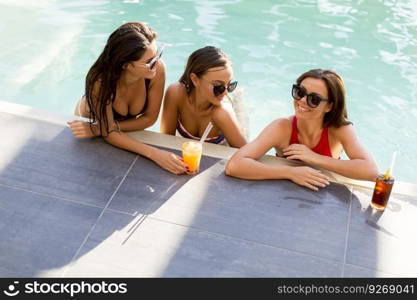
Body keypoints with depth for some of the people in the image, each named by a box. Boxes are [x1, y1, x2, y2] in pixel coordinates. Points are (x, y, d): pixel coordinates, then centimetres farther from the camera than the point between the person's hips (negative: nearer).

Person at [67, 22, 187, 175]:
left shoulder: (157, 69, -34)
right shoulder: (100, 81, -41)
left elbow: (149, 118, -22)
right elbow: (109, 133, -33)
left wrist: (98, 130, -28)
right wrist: (154, 154, -45)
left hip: (126, 127, 2)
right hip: (90, 120, -1)